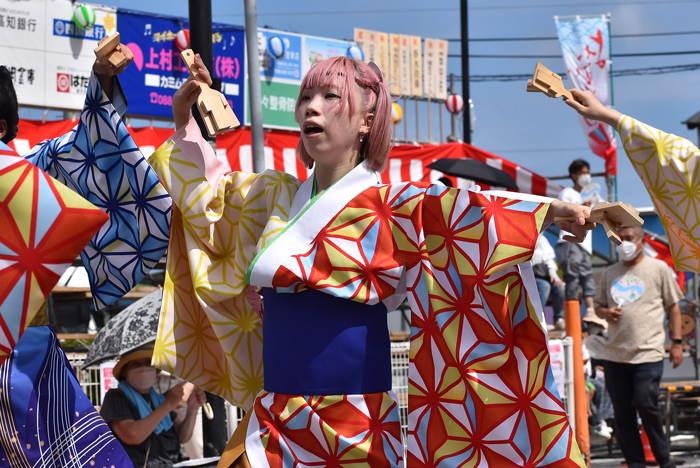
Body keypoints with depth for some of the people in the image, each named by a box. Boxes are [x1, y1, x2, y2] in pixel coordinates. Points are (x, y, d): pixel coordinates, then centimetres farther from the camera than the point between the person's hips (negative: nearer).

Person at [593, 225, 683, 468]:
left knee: (646, 405, -10)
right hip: (615, 354, 4)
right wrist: (605, 312, -2)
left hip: (648, 353, -4)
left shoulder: (658, 268, 4)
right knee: (622, 412, 4)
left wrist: (676, 342, 0)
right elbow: (598, 305, 23)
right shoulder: (609, 273, 14)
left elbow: (673, 306, 6)